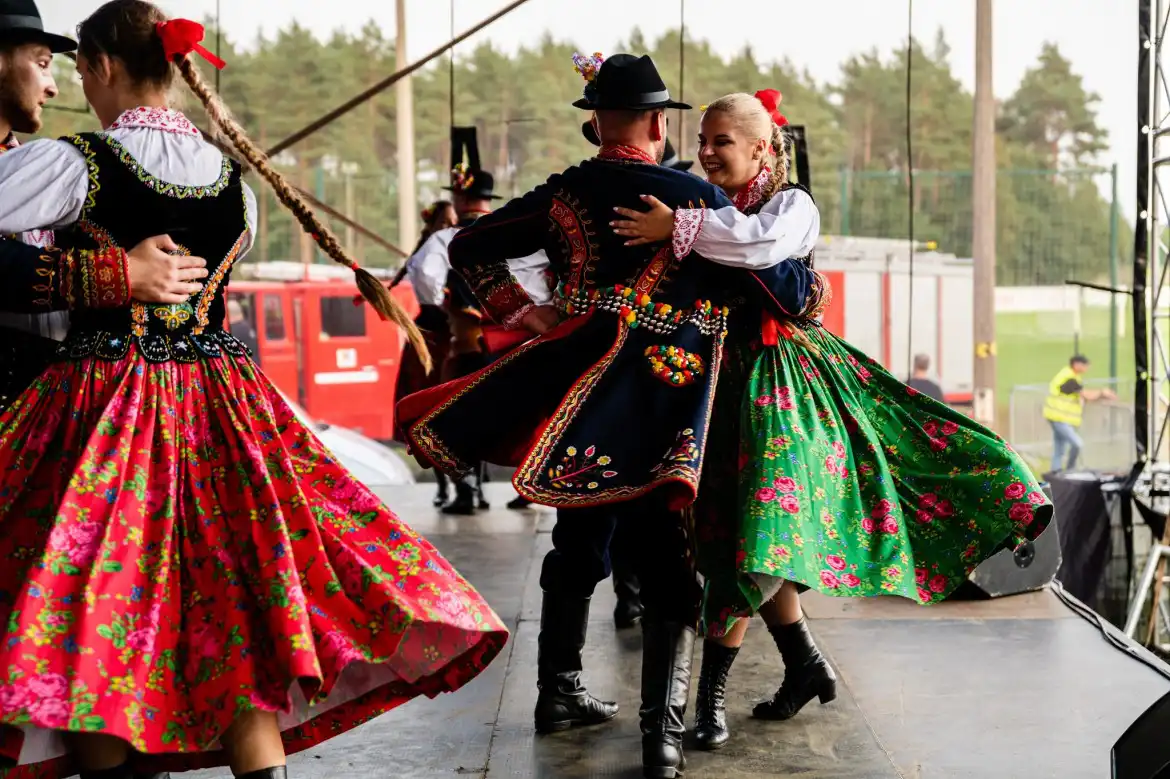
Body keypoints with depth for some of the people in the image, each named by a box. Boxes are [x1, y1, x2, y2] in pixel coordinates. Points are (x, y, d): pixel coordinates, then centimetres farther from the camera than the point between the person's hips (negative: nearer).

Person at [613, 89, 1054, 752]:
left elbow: (765, 244, -28)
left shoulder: (794, 204, -6)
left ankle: (713, 690, -5)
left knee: (761, 529, -13)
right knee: (747, 534, 8)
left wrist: (677, 227, -29)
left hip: (785, 379, -6)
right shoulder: (715, 215, 13)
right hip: (729, 378, 6)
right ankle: (806, 665, 23)